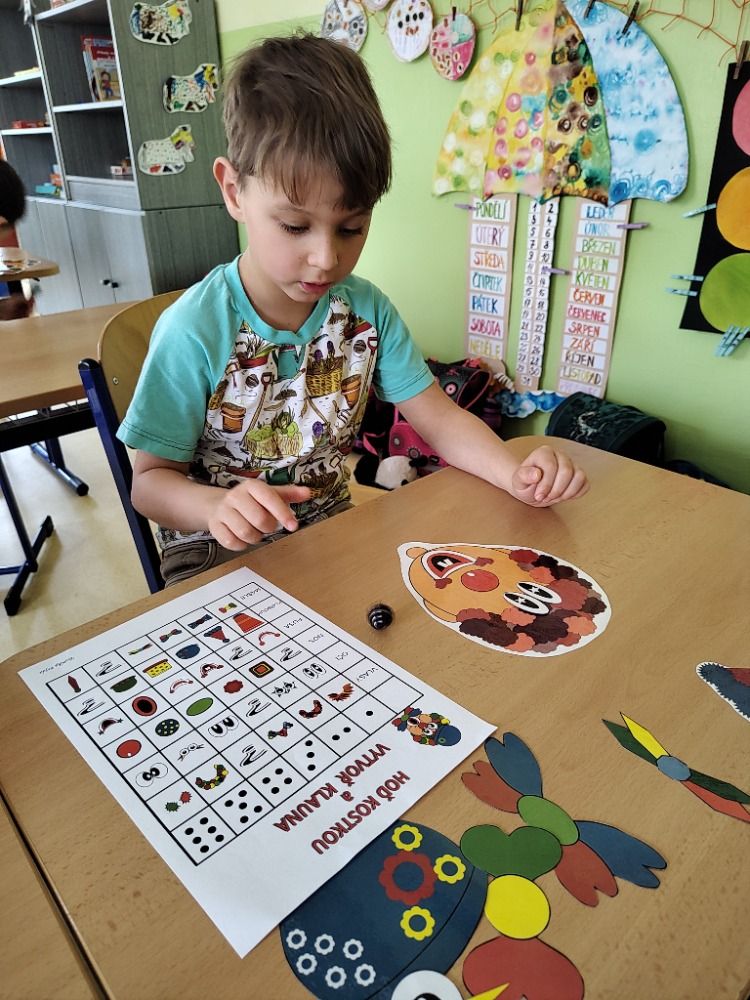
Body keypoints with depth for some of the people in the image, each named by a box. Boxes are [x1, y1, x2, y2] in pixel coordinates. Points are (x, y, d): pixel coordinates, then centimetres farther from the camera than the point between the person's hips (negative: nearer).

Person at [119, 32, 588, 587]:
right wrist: (218, 506, -35)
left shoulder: (367, 309, -5)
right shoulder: (194, 332, -20)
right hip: (218, 557, -4)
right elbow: (151, 479, -13)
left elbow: (438, 416, -1)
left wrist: (515, 473, -19)